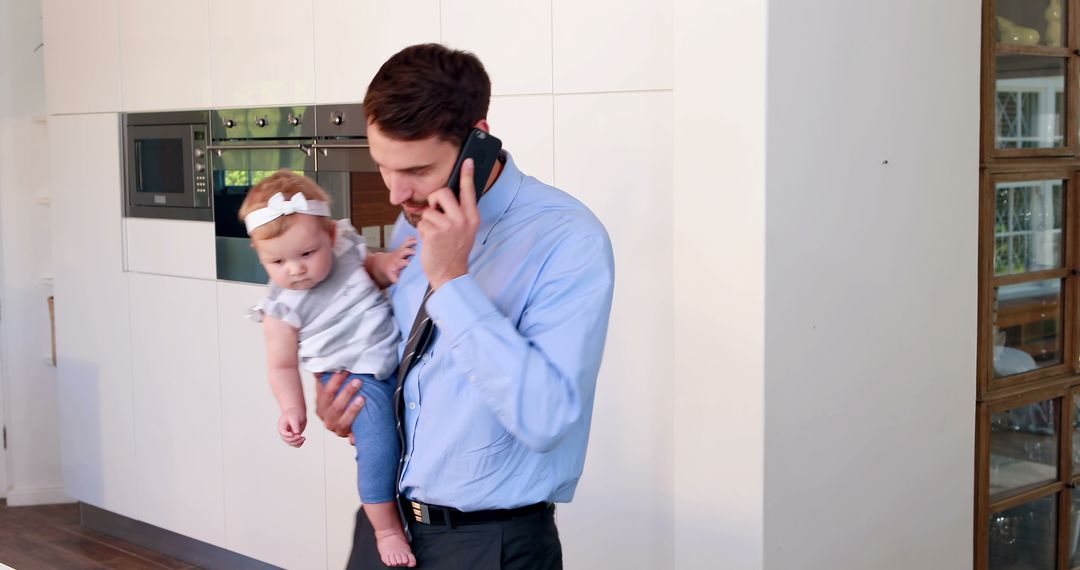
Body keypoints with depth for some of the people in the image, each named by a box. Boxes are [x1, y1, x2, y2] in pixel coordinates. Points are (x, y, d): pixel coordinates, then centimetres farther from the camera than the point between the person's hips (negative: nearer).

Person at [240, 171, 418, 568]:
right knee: (379, 441, -22)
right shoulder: (282, 308, -12)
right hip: (353, 379, -5)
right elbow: (283, 365, -3)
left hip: (398, 356, 6)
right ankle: (386, 529, -7)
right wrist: (293, 410, -12)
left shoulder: (346, 249, -5)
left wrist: (389, 265, -5)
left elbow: (372, 268, 17)